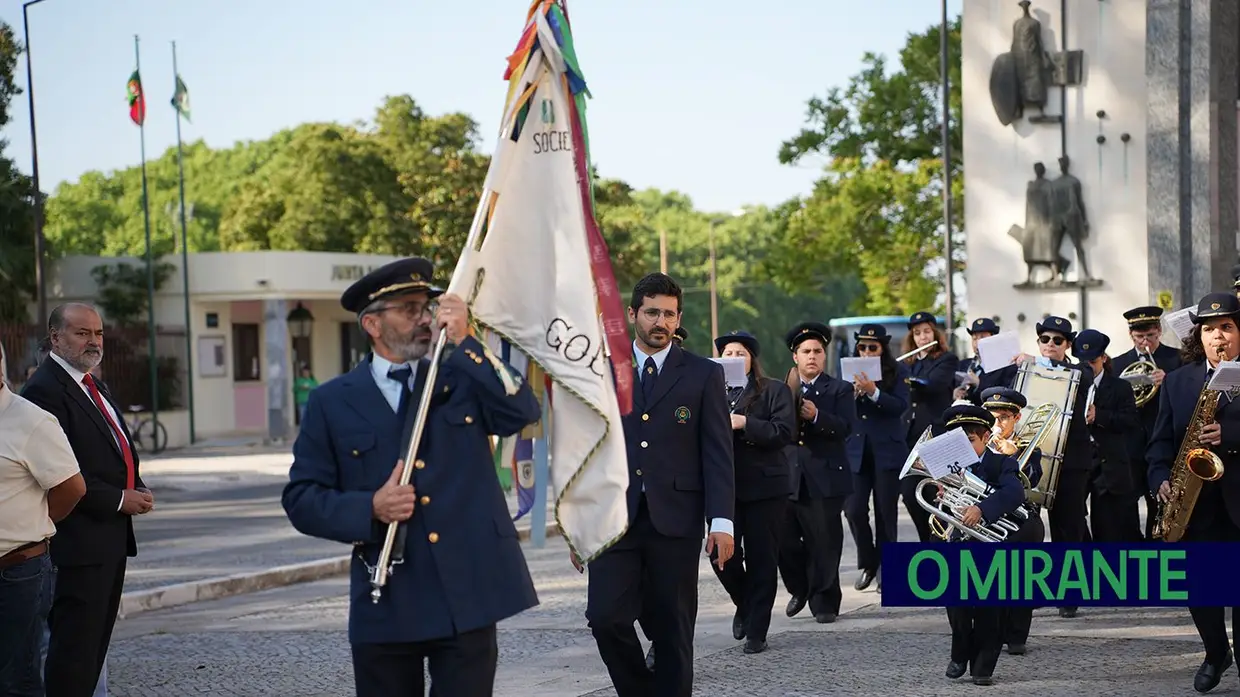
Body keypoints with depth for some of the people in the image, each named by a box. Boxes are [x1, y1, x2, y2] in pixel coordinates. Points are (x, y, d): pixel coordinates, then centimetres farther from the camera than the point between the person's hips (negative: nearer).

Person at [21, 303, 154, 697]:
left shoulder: (96, 387, 17)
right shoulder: (44, 390, -14)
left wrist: (137, 490, 6)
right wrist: (119, 500, -16)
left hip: (112, 534, 10)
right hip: (81, 537, -10)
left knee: (96, 639, 12)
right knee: (75, 645, -8)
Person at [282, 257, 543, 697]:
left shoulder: (462, 380, 9)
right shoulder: (332, 402, 4)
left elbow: (524, 412, -10)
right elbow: (301, 498, 3)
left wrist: (463, 342, -13)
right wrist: (369, 508, -14)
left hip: (468, 599, 1)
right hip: (386, 609, -1)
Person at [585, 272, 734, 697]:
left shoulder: (704, 375, 4)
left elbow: (718, 453, 0)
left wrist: (721, 520, -9)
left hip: (675, 518, -1)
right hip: (615, 516, 1)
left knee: (673, 629, 3)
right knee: (606, 616, -9)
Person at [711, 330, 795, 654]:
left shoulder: (774, 391, 4)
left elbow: (784, 431, -9)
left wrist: (743, 423, -16)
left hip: (764, 486, -2)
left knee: (761, 559, 1)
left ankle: (757, 631, 11)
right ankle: (744, 604, 26)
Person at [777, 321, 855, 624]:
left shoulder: (839, 390, 6)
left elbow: (845, 427, -9)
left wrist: (816, 416, -23)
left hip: (825, 479, -3)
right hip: (788, 477, 3)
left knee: (824, 545, -2)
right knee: (784, 540, 1)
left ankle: (825, 601, 12)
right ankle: (800, 589, 25)